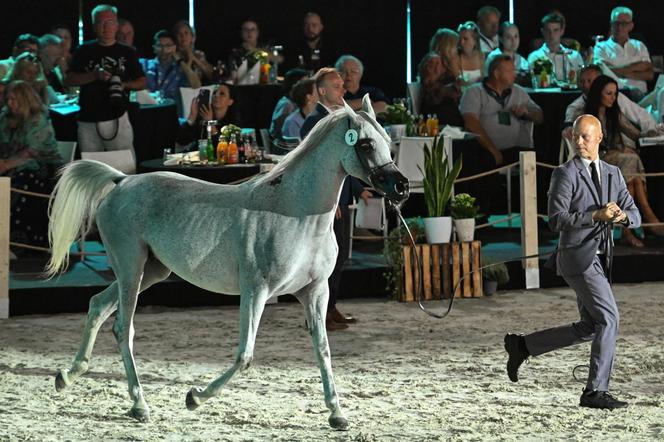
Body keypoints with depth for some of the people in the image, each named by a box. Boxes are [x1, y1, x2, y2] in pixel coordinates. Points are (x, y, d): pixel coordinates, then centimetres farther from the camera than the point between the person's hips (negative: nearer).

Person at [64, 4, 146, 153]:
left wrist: (124, 85, -9)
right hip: (88, 120, 1)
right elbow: (68, 81, 2)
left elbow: (143, 83, 12)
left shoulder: (127, 52, 9)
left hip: (117, 118, -1)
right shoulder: (84, 51, 9)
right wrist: (95, 75, -13)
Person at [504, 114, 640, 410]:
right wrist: (596, 216, -23)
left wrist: (622, 216, -16)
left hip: (596, 260, 8)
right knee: (609, 319, -13)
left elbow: (634, 216, 9)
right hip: (577, 257, -8)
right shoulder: (565, 174, -7)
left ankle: (523, 346, 20)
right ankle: (596, 391, -8)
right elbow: (556, 221, -14)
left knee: (588, 328, 11)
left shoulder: (612, 174, 13)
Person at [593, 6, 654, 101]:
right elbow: (604, 72, -6)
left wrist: (624, 73, -5)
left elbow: (650, 74, 10)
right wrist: (636, 66, 3)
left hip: (639, 94, 2)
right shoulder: (601, 48, 12)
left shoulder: (639, 46, 22)